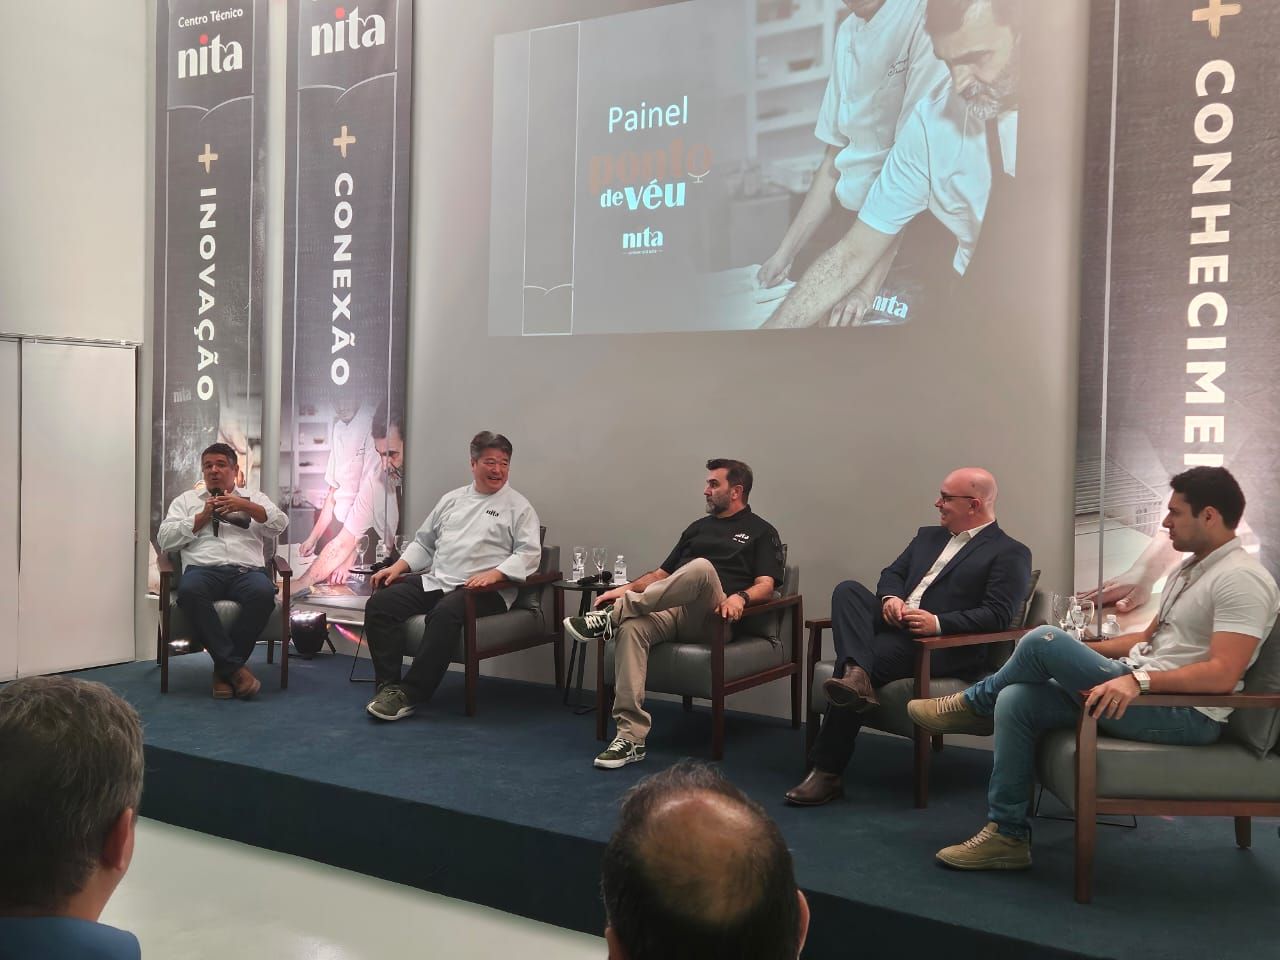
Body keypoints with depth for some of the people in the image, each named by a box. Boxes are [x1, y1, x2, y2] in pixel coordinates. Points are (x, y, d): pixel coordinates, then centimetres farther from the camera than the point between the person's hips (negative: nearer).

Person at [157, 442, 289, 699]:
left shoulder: (254, 498, 25)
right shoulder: (186, 500, 25)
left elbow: (280, 525, 9)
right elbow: (164, 540, 13)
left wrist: (245, 506, -4)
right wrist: (202, 516, 4)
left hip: (247, 571, 0)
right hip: (203, 570, 0)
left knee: (263, 592, -36)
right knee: (190, 590, -37)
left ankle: (224, 668, -23)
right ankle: (234, 667, -31)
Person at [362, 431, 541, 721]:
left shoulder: (518, 507, 6)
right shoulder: (452, 499, 21)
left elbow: (529, 554, -5)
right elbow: (424, 542, 25)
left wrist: (494, 573, -21)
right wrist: (399, 566, 8)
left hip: (483, 589, -5)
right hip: (435, 581, 6)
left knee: (445, 614, -37)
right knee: (379, 604, -17)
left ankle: (410, 695, -30)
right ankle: (389, 686, -17)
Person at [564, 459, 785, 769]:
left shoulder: (761, 532, 14)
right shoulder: (698, 527, 30)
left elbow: (765, 585, 0)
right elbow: (663, 573, 28)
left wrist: (740, 597, -23)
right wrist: (628, 588, 9)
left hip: (713, 617, -5)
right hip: (673, 610, 5)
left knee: (701, 567, -37)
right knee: (632, 628, -30)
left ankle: (613, 615, -29)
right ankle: (630, 736, -34)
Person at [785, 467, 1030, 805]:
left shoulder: (1010, 554, 1)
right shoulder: (928, 536, 24)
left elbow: (998, 616, -10)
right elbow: (892, 573, 21)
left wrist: (939, 623, -20)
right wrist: (890, 597, -3)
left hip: (943, 644, -7)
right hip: (893, 625, 7)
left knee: (875, 657, -29)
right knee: (847, 590, -18)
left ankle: (827, 771, -20)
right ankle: (855, 674, -43)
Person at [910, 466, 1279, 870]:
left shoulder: (1241, 578, -15)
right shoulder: (1192, 567, 17)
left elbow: (1222, 674, -25)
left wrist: (1139, 679, -34)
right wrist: (1080, 651, 14)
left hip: (1186, 713, -10)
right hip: (1142, 690, 10)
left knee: (1044, 640, -18)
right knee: (1017, 700, -8)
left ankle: (971, 705, 11)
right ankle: (1006, 836, -3)